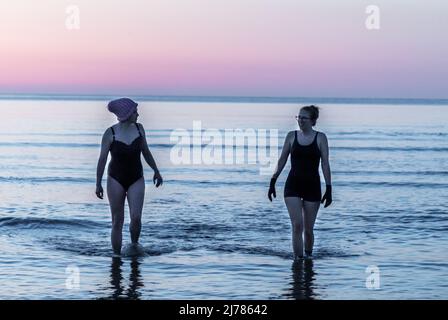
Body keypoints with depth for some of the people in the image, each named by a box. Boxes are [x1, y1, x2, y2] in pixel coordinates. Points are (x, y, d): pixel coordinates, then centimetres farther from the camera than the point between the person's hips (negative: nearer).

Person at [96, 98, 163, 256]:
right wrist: (98, 184, -8)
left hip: (136, 180, 2)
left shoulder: (139, 128, -3)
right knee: (117, 221, 0)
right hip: (116, 179, -2)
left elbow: (146, 152, 11)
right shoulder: (110, 133, -13)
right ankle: (116, 256, 10)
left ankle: (134, 245, 16)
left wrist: (156, 171, 15)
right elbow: (102, 159, -7)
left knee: (136, 218, -12)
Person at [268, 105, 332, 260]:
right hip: (293, 185, 1)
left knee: (308, 229, 5)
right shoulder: (292, 136, 4)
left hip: (312, 186, -1)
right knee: (297, 226, -12)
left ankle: (308, 257, 28)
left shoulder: (320, 138, 0)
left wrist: (329, 189, -5)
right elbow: (282, 160, 10)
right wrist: (273, 181, 6)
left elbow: (325, 164, -1)